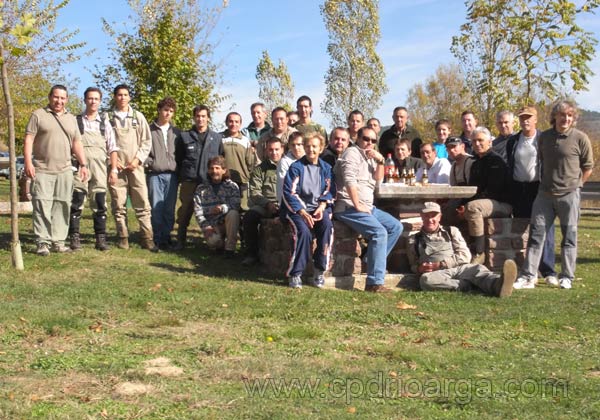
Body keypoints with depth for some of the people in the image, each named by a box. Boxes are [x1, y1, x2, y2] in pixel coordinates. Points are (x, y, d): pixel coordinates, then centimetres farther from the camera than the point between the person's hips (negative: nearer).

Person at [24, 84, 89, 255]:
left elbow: (77, 143, 17)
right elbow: (28, 140, -4)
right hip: (42, 170, -4)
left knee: (62, 207, 4)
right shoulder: (38, 115, 2)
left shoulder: (71, 118, 17)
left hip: (64, 171, 4)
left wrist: (83, 164, 7)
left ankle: (58, 241, 10)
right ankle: (42, 242, -3)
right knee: (42, 206, -6)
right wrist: (28, 162, -14)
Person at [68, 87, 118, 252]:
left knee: (100, 204, 3)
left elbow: (112, 148, 13)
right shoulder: (75, 120, 7)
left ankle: (101, 238, 8)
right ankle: (74, 237, 1)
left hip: (99, 168, 2)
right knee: (76, 202, -4)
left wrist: (114, 169, 5)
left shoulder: (104, 122, 15)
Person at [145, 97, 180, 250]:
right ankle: (158, 239, 3)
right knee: (156, 208, -4)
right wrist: (149, 163, -8)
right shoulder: (149, 130, 4)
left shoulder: (176, 132, 14)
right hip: (155, 175, -3)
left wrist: (178, 169, 7)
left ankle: (167, 236, 12)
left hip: (172, 175, 3)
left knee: (170, 209, 2)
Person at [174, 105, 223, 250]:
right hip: (189, 182, -1)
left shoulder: (216, 138, 12)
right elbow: (177, 159, 9)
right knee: (185, 211, -1)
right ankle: (180, 241, 7)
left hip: (210, 182, 1)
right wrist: (179, 177, 3)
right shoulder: (184, 136, 9)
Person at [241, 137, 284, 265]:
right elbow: (254, 192, 5)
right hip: (265, 204, 2)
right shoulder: (260, 169, 15)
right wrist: (268, 203, -12)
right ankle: (252, 253, -14)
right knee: (249, 215, -27)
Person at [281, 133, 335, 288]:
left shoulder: (326, 168, 13)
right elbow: (289, 193, -5)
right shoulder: (296, 167, 2)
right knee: (303, 231, -32)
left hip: (319, 208, 3)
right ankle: (295, 274, -20)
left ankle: (319, 272, -20)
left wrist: (322, 207, -10)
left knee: (327, 226, -30)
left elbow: (329, 191, 9)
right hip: (297, 209, -2)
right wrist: (303, 212, -15)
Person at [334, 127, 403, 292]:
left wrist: (380, 161, 2)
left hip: (367, 207, 10)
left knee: (396, 227, 2)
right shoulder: (352, 152, -5)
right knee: (379, 232, -26)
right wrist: (357, 205, -20)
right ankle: (374, 282, -29)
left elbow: (378, 179, 18)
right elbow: (349, 181, -17)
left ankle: (374, 260, 2)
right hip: (349, 207, -10)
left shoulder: (370, 157, 24)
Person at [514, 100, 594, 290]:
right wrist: (546, 182, 13)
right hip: (545, 194, 3)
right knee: (536, 234, 0)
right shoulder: (544, 137, 7)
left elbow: (588, 167, 3)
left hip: (569, 194, -3)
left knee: (569, 236, 5)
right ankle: (528, 276, 2)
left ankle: (567, 277, 15)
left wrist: (573, 185, 3)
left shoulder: (580, 138, -5)